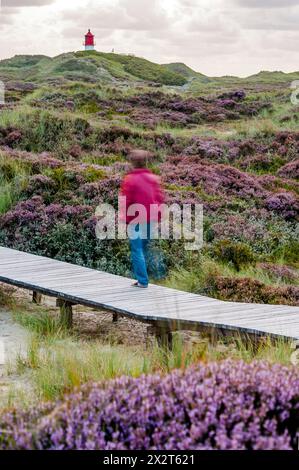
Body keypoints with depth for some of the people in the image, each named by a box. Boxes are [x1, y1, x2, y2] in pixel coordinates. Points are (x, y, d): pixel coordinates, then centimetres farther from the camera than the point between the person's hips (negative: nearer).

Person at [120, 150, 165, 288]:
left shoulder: (129, 179, -8)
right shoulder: (154, 179, 8)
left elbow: (125, 201, -10)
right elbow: (160, 199, 7)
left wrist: (124, 219, 0)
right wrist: (157, 217, 13)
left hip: (135, 220, -5)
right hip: (151, 220, 5)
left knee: (137, 250, -1)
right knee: (144, 248, 17)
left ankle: (142, 281, -4)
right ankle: (142, 278, 17)